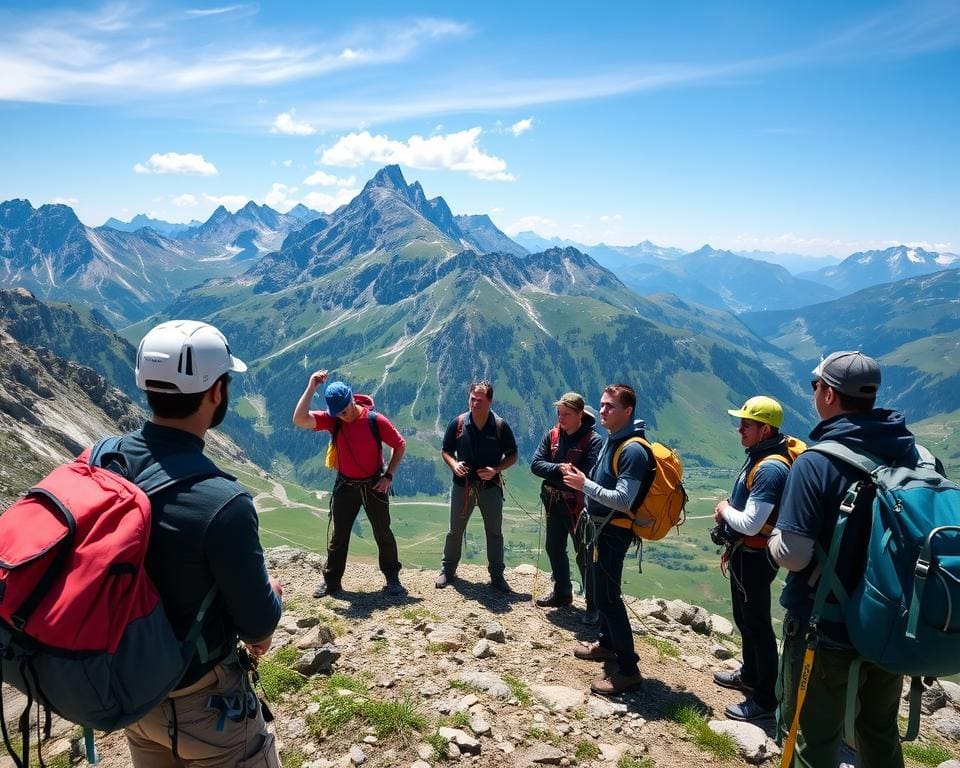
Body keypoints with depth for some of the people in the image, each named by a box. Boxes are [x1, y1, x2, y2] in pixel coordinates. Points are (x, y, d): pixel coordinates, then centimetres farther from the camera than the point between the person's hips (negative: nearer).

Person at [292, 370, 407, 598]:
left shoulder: (376, 420, -17)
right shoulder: (331, 419, -12)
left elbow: (399, 445, -6)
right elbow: (299, 420, -27)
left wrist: (389, 475, -11)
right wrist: (311, 387, -29)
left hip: (374, 485, -2)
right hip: (345, 486, 2)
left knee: (383, 534, 9)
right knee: (339, 536, 11)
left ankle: (392, 579, 22)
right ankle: (331, 581, 24)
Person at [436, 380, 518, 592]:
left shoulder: (500, 426, -8)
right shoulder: (458, 423, -5)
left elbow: (512, 456, 0)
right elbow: (446, 451, 5)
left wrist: (496, 470, -17)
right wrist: (453, 464, -16)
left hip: (491, 486, 0)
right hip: (463, 485, 1)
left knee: (494, 533, 8)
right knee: (455, 531, 11)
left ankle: (497, 576, 20)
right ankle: (447, 569, 28)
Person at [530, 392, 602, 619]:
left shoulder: (593, 440, -15)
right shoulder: (552, 435, 1)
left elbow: (587, 476, -24)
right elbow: (535, 464, -6)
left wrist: (553, 475, -17)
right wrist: (559, 469, -21)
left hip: (578, 506, -6)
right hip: (554, 504, 6)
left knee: (584, 555, 2)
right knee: (554, 549, 19)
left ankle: (594, 605, 16)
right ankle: (562, 593, 38)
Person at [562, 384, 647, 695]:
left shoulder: (633, 450, -22)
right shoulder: (611, 440, 7)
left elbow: (623, 500, -27)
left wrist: (585, 484, -24)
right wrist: (580, 478, 4)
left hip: (614, 531, -10)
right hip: (602, 526, 10)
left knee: (606, 597, -7)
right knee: (603, 590, 22)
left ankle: (628, 670, 1)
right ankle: (606, 644, 39)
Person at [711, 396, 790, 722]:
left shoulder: (770, 467, -25)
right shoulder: (757, 457, 7)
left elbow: (751, 523, -29)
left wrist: (724, 510, -11)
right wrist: (731, 547, 18)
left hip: (753, 557, -10)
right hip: (743, 552, 10)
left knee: (757, 625, 1)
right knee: (744, 619, 24)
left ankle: (766, 699, 14)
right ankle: (750, 675, 42)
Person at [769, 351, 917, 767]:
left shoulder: (815, 463, -22)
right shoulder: (915, 455, -4)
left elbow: (792, 555, -24)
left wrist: (776, 535, -3)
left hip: (826, 629, -6)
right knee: (881, 734, 26)